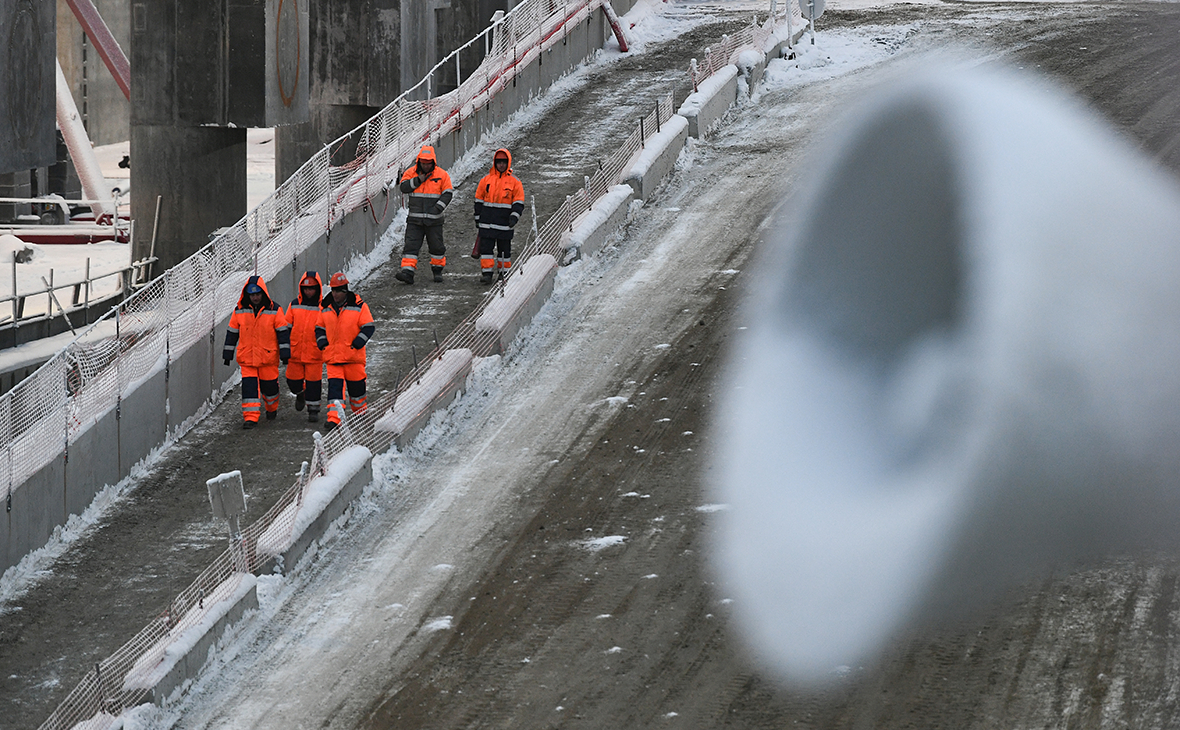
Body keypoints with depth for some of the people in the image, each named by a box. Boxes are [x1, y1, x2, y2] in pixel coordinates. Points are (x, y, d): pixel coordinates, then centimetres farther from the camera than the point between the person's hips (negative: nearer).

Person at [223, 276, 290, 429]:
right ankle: (250, 417, -6)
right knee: (249, 385, -8)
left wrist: (285, 353, -6)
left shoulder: (274, 310, -5)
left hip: (268, 357, -1)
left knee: (269, 385, 10)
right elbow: (232, 333, 9)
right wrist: (227, 354, 11)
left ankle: (272, 408, 37)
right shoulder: (240, 311, 1)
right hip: (246, 357, 1)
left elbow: (283, 332, -2)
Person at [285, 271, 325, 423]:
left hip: (315, 353, -3)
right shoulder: (294, 305, 5)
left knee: (313, 382, -1)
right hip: (296, 352, 3)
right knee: (293, 380, 7)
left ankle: (313, 409, 11)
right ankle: (300, 393, 38)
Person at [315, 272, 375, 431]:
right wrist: (322, 342, 0)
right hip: (332, 355, 2)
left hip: (353, 354, -2)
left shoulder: (359, 306, -4)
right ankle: (334, 417, -15)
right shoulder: (325, 308, 7)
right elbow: (320, 327, 17)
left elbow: (368, 327, -4)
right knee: (334, 385, -9)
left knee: (356, 385, 10)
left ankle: (360, 411, 33)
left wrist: (357, 343, -14)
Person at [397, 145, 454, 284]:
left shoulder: (442, 175, -1)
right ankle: (407, 272, -13)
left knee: (436, 246, 9)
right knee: (411, 245, -8)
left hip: (434, 220, -1)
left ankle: (437, 270, 29)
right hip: (415, 219, 1)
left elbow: (447, 194, -3)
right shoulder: (411, 173, 4)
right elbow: (403, 187, -6)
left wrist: (437, 208, -16)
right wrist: (417, 180, -15)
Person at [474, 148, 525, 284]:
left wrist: (514, 217, -14)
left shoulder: (514, 182, 1)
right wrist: (478, 217, 10)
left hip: (504, 222, -1)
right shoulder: (486, 179, 7)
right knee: (486, 247, -5)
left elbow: (519, 202, 1)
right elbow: (479, 200, 13)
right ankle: (486, 272, -2)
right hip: (487, 221, 1)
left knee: (504, 249, 8)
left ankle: (504, 273, 19)